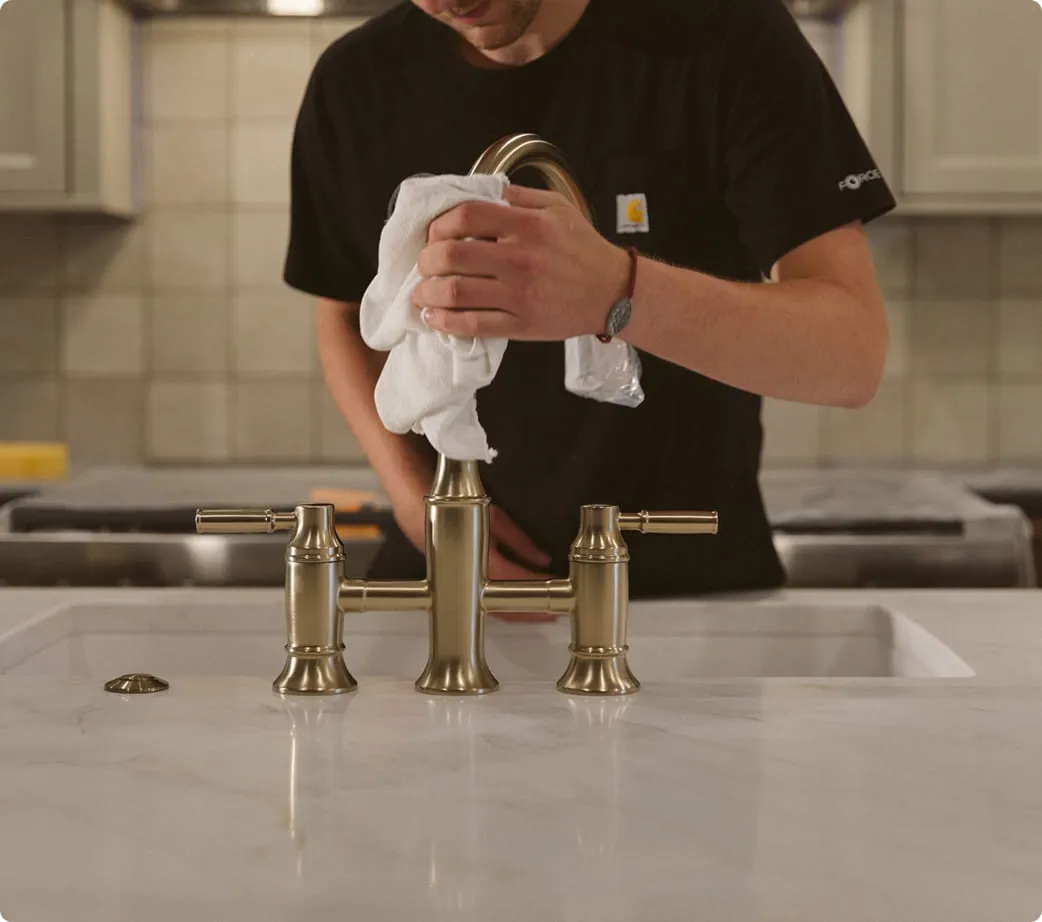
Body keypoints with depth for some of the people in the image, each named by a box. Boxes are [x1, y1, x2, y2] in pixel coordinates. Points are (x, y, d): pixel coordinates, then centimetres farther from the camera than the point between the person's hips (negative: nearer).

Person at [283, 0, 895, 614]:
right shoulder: (356, 80, -3)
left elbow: (854, 354, -21)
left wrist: (617, 290, -39)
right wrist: (416, 496, -7)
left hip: (695, 574, -1)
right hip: (448, 573, 2)